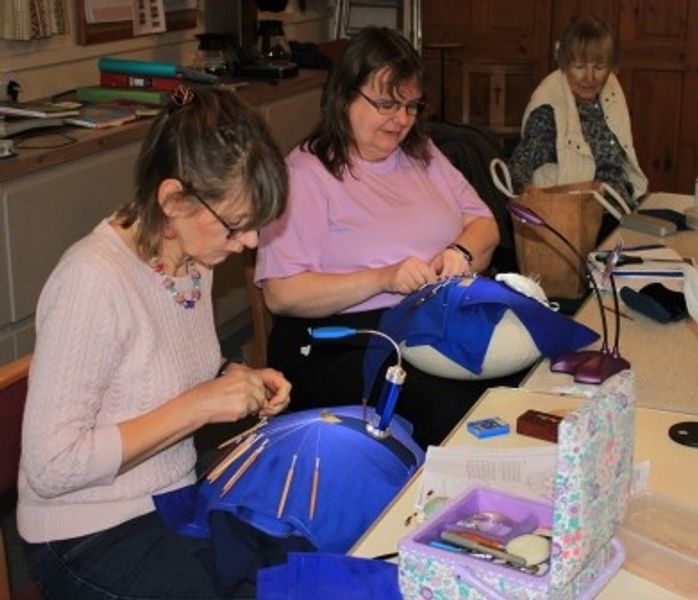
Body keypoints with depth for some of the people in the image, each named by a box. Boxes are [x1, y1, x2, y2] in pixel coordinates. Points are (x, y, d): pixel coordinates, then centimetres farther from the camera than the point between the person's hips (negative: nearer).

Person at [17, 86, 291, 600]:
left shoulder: (194, 253, -2)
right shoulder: (93, 279, -24)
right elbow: (50, 468, -23)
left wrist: (241, 384, -5)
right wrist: (198, 406, -24)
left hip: (179, 494, 7)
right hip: (93, 538, -7)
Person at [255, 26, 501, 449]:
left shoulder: (423, 155, 17)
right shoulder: (306, 173, -4)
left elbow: (485, 226, 17)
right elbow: (282, 294, -12)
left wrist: (462, 252, -7)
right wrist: (383, 278, -22)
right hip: (344, 345, -6)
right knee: (451, 410, -32)